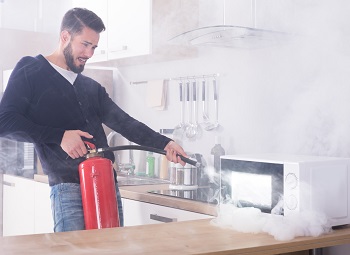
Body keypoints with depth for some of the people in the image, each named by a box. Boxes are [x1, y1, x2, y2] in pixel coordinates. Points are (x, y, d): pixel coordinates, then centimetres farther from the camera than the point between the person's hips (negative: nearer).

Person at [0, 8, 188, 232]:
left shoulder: (92, 87, 20)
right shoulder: (30, 73, 3)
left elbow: (123, 122, 10)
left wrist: (164, 144, -4)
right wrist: (59, 136, -14)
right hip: (69, 186, -6)